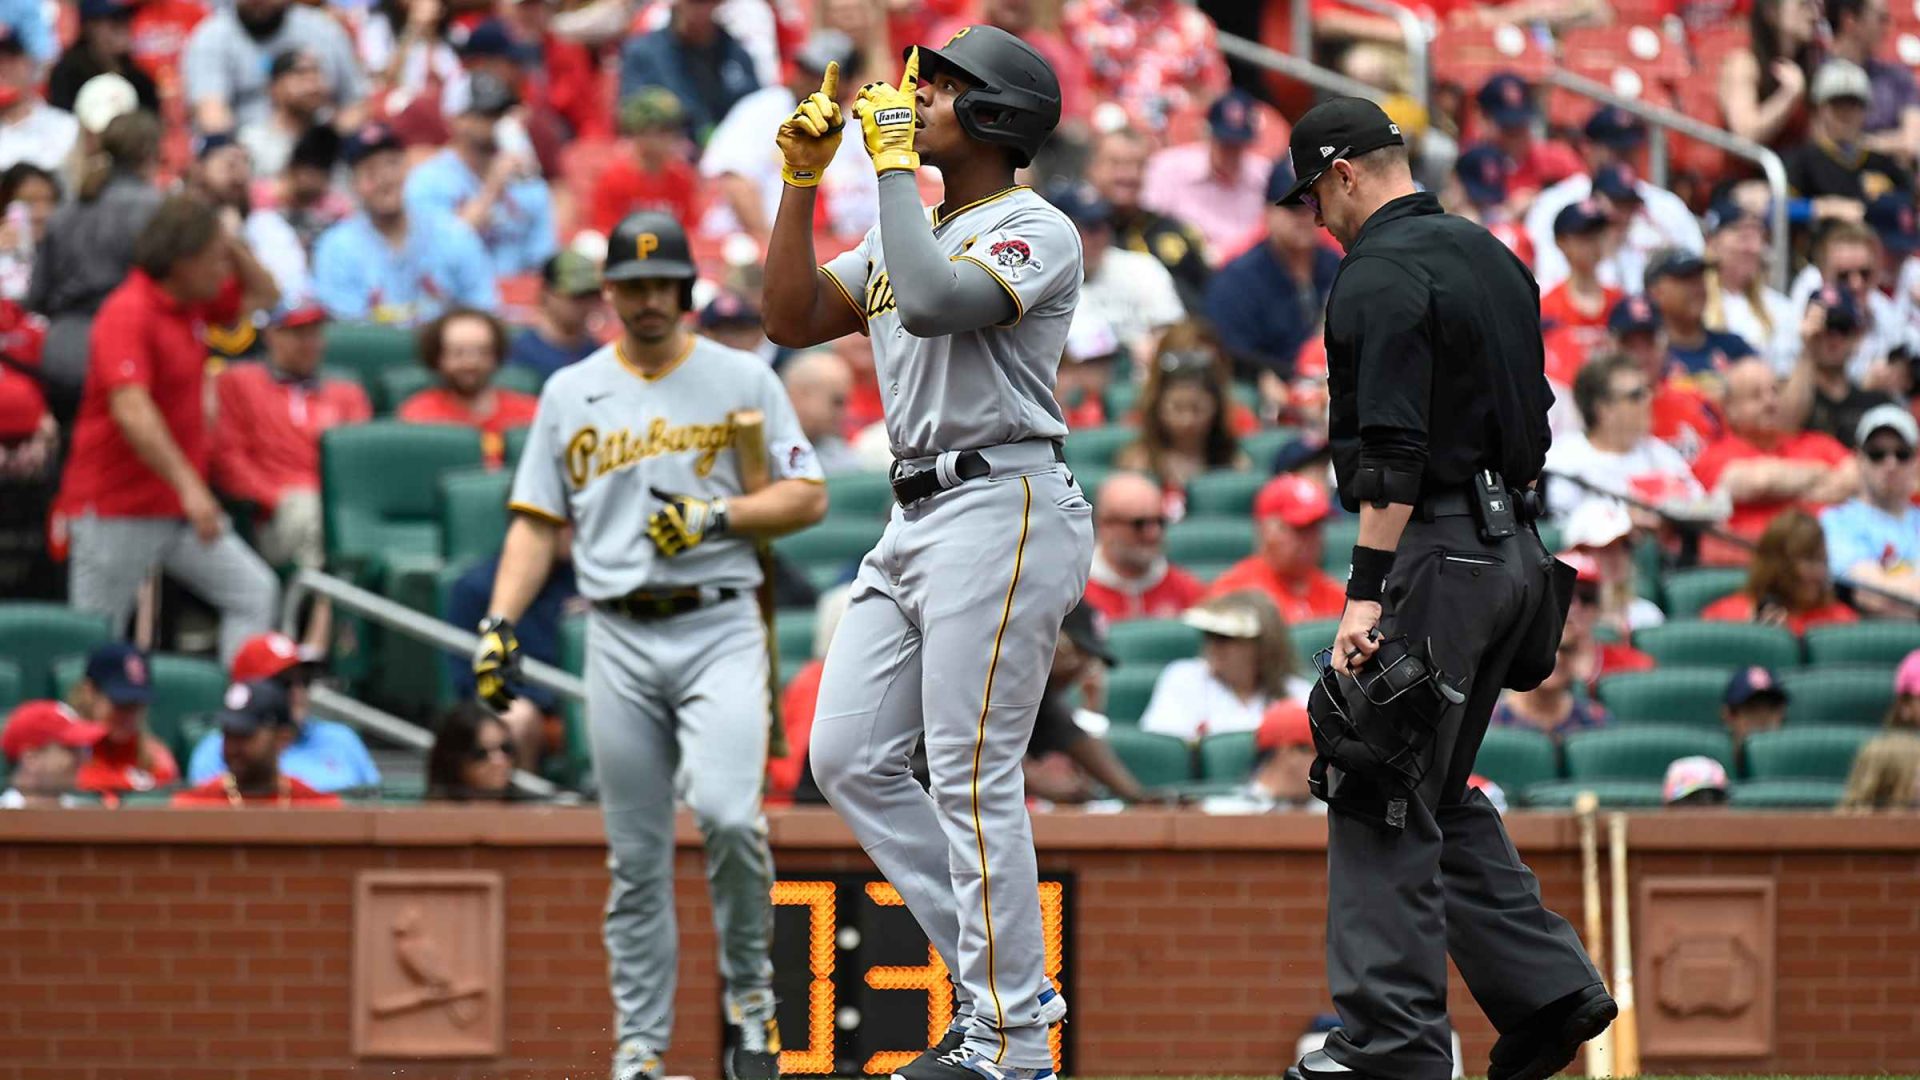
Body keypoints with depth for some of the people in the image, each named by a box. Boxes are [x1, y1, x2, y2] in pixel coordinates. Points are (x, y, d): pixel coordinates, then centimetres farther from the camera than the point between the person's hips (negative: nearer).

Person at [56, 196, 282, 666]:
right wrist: (189, 486, -36)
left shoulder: (191, 302, 8)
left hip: (177, 506, 8)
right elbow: (132, 411, -30)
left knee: (254, 592, 0)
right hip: (117, 509, -8)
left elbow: (263, 296, 24)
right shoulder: (128, 314, -20)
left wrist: (233, 245, 4)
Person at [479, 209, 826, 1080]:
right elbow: (536, 522, 12)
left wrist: (717, 516, -12)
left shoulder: (743, 380, 6)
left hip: (720, 629, -2)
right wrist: (499, 624, -1)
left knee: (726, 812, -22)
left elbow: (808, 498, 4)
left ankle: (749, 988, -1)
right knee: (636, 856, 3)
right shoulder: (570, 393, 12)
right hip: (621, 640, 3)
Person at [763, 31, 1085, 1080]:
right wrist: (801, 179, 8)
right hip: (916, 516, 10)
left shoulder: (1035, 230, -8)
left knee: (971, 777, -10)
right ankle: (1003, 978, 12)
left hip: (1003, 509, -10)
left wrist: (893, 163, -17)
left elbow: (934, 302, -26)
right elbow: (792, 319, 15)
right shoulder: (910, 231, 19)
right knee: (848, 758, 7)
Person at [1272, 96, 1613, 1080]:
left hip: (1432, 554, -9)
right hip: (1510, 547, 10)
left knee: (1378, 803, -6)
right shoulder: (1488, 255, 16)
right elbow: (1531, 416, 21)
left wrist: (1368, 592, -23)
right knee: (1437, 795, 17)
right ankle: (1548, 992, 11)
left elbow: (1392, 453, -21)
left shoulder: (1380, 275, -13)